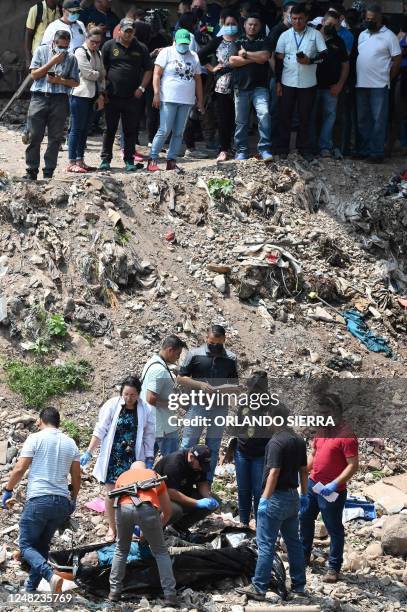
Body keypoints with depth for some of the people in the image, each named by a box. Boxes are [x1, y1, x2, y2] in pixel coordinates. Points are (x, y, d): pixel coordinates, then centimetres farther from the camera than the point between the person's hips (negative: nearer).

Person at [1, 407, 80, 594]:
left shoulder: (35, 438, -4)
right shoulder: (70, 443, 11)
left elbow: (20, 469, -8)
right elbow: (77, 476, 15)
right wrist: (73, 498, 28)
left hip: (38, 500, -5)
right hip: (62, 502, 5)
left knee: (27, 545, 0)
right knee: (42, 545, 18)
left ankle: (50, 575, -24)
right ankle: (31, 587, 19)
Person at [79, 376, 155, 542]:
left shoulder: (145, 410, -3)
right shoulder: (112, 405, -7)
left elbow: (149, 436, 3)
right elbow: (100, 431, -4)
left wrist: (149, 460, 1)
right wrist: (88, 453, -8)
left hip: (133, 459, 0)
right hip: (112, 457, 0)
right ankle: (112, 527, 20)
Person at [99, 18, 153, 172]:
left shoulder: (141, 48, 8)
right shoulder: (109, 46, 4)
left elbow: (148, 70, 11)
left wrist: (141, 88, -1)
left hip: (133, 97, 1)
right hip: (112, 96, -1)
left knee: (130, 131, 4)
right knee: (110, 129, 4)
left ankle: (129, 160, 11)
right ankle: (105, 159, 11)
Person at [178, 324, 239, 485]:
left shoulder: (231, 358, 6)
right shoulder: (194, 354, -1)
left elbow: (235, 384, 13)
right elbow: (180, 378, 0)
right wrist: (200, 385, -15)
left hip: (220, 409, 3)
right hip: (198, 406, -2)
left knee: (213, 448, 9)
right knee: (188, 445, -1)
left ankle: (206, 484, 17)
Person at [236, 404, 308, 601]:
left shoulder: (276, 442, -17)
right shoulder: (299, 441, 8)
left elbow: (274, 473, -22)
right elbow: (303, 470, 14)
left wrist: (265, 498, -19)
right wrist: (304, 494, 21)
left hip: (277, 498, -8)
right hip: (293, 497, 8)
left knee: (266, 544, -4)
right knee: (293, 542, 15)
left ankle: (258, 588, -3)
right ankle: (298, 585, 19)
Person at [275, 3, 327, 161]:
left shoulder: (315, 34, -1)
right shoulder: (285, 36, 4)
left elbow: (324, 53, -2)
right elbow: (279, 59, 6)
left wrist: (310, 60, -19)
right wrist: (278, 82, 3)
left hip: (308, 83, -1)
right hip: (288, 82, 1)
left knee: (305, 117, 6)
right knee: (285, 116, 5)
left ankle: (304, 148, 15)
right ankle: (282, 147, 14)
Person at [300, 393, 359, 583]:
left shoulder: (346, 435, -19)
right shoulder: (322, 430, 7)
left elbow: (353, 465, -22)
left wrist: (335, 484, -29)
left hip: (331, 491, -9)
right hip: (312, 484, 9)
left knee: (334, 529, 3)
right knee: (305, 518, 21)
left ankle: (334, 568, 14)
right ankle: (304, 555, 39)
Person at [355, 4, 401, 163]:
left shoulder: (389, 36, -4)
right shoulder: (362, 35, 12)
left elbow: (397, 60, -3)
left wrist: (387, 79, -3)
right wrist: (355, 78, 7)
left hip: (379, 86, -6)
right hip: (361, 84, 6)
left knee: (379, 120, -2)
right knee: (363, 119, 11)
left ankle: (377, 152, 0)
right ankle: (365, 149, 18)